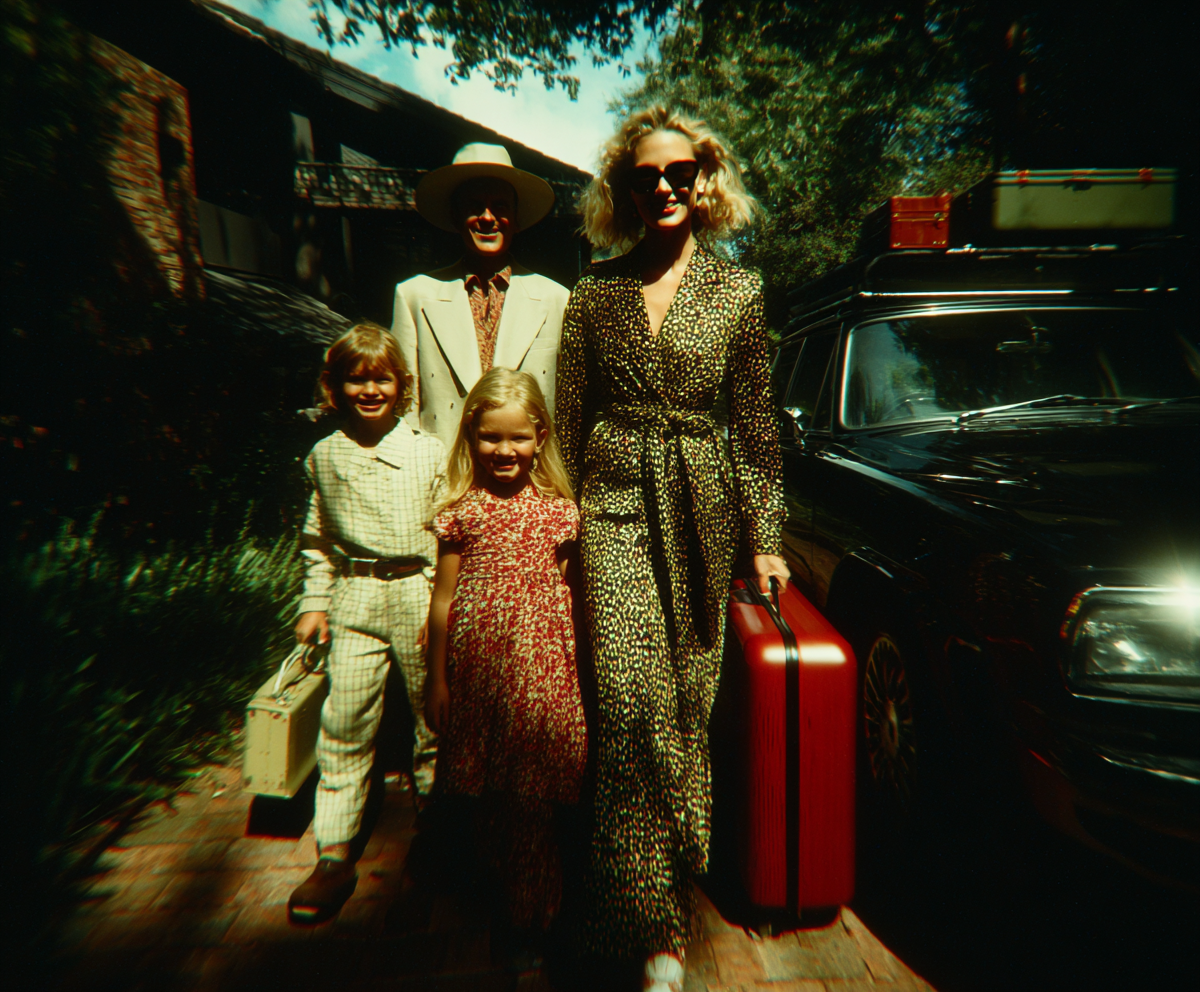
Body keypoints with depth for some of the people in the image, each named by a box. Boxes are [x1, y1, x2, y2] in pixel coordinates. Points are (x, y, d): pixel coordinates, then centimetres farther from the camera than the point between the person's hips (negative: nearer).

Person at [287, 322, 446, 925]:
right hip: (354, 600, 2)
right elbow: (318, 539, 14)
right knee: (343, 724, 3)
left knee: (433, 717, 11)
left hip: (419, 594, -1)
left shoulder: (428, 453, -3)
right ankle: (334, 856, 17)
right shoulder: (324, 456, 6)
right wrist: (315, 603, 9)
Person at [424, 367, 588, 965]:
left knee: (531, 790, 6)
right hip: (477, 659, 0)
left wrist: (576, 663, 9)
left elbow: (565, 591, 9)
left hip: (541, 659, 0)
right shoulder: (463, 509, -2)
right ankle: (497, 885, 40)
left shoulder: (556, 508, 1)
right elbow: (443, 600, 2)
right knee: (485, 790, 15)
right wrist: (437, 680, 4)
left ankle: (525, 916, 27)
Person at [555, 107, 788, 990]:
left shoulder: (738, 293, 7)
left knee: (685, 699, 6)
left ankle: (668, 902, 28)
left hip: (700, 511, 0)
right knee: (633, 701, -9)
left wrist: (765, 540, 4)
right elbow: (570, 423, 11)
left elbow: (754, 427, 7)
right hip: (614, 507, 0)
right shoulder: (595, 294, 9)